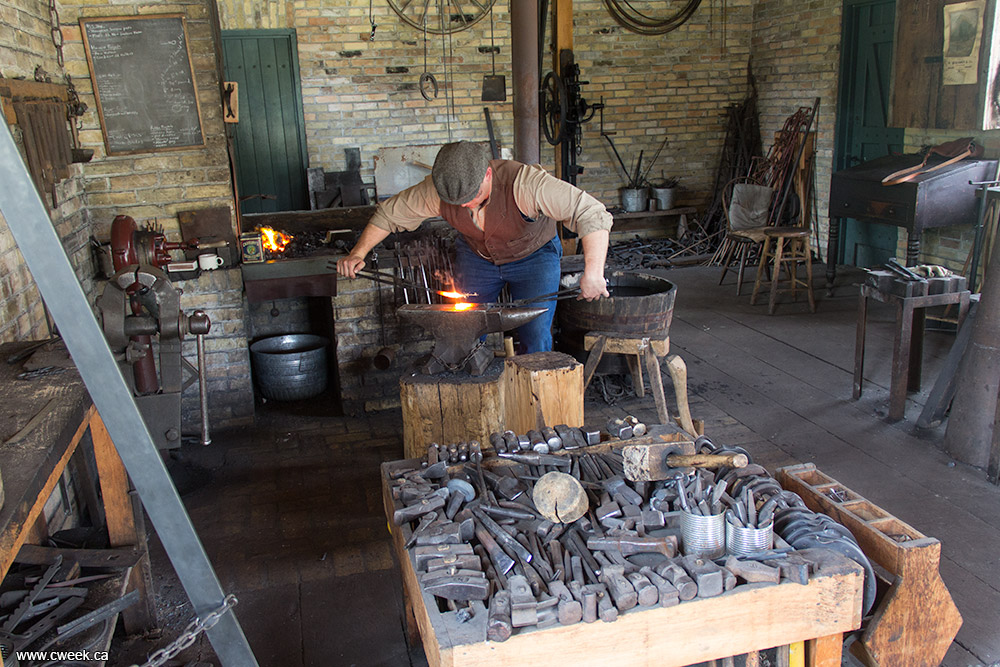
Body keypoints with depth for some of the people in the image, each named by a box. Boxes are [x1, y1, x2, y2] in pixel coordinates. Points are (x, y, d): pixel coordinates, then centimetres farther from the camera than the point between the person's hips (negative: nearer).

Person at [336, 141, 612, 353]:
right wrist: (358, 253, -17)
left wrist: (593, 274, -49)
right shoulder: (436, 189, -25)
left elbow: (591, 213, -40)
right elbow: (390, 213, -8)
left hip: (533, 256, -3)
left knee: (534, 338, -14)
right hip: (475, 256, 3)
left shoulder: (524, 182, -37)